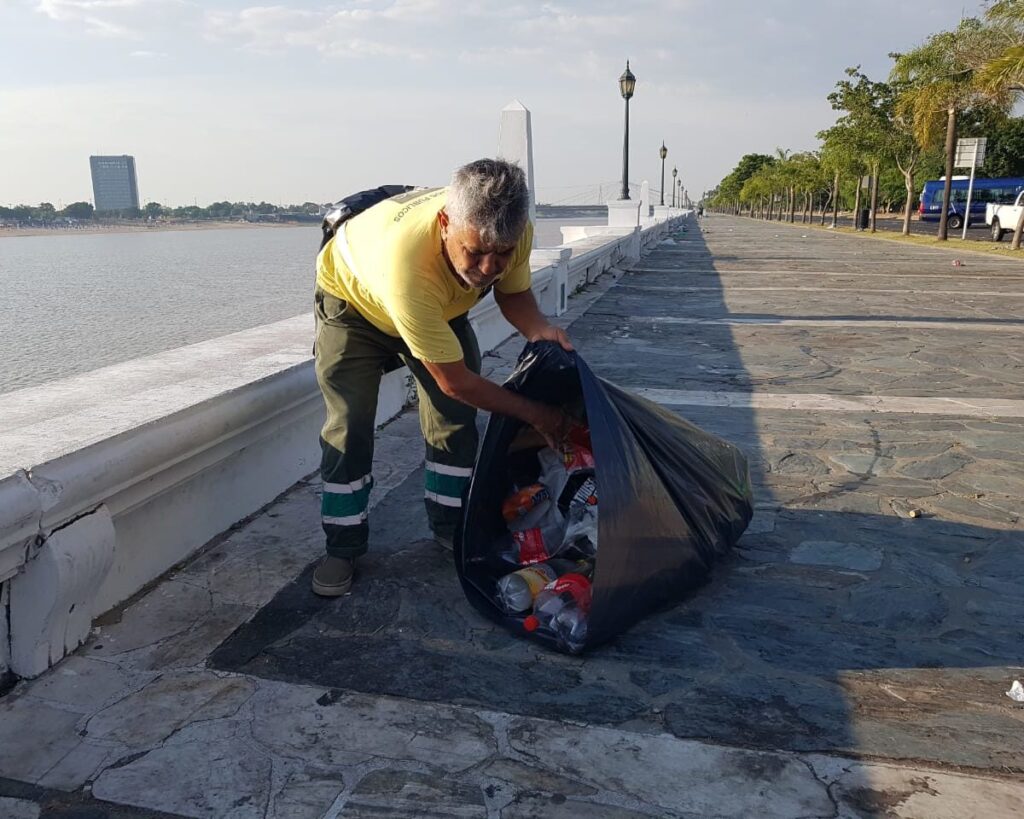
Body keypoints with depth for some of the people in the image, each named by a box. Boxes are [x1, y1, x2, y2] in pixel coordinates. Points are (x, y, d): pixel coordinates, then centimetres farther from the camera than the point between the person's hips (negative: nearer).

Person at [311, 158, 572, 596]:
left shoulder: (513, 232, -32)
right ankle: (342, 546, 6)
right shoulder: (406, 260, -48)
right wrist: (534, 413, -29)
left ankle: (451, 526, 16)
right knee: (349, 424, -11)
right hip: (353, 296, -4)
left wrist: (543, 330, -30)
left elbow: (514, 294, -8)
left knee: (455, 414, -3)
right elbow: (454, 380, -38)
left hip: (441, 305, 5)